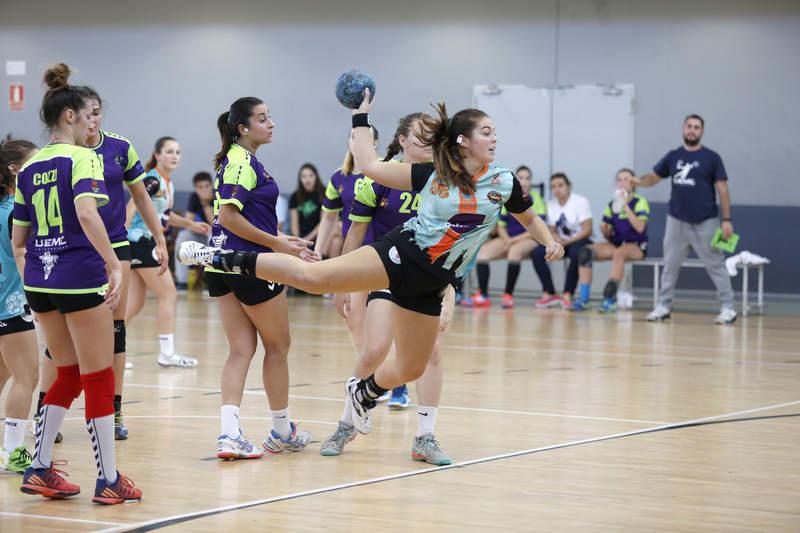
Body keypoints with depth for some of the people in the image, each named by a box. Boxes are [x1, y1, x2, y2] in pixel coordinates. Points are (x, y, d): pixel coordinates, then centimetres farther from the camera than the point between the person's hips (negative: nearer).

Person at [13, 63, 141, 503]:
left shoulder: (29, 167, 12)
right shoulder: (82, 158, -8)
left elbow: (18, 239, 15)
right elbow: (86, 213, -26)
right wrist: (114, 265, -28)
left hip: (39, 281, 7)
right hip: (80, 278, -7)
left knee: (68, 375, 19)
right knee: (99, 380, 2)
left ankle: (39, 469, 15)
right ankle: (109, 481, 5)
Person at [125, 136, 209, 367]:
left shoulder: (167, 183, 14)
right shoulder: (153, 180, -14)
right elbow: (130, 208, -24)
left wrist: (190, 224, 21)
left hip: (148, 243, 9)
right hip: (140, 242, -9)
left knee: (135, 304, 8)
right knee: (168, 295, -4)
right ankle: (167, 353, 1)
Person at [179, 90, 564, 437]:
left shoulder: (504, 183, 3)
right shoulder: (431, 174, -1)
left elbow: (529, 219, 18)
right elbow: (370, 165, 3)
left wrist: (549, 242, -1)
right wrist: (361, 116, 6)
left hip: (430, 282, 3)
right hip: (401, 253, -3)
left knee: (410, 369, 8)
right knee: (311, 276, -18)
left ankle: (362, 393, 39)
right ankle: (222, 258, -8)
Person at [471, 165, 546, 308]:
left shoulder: (536, 200, -1)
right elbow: (501, 226, 12)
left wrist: (514, 240, -13)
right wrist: (506, 239, -9)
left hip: (529, 240, -5)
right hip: (508, 239, 5)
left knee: (515, 250, -38)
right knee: (482, 251, -21)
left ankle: (508, 295, -34)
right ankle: (483, 295, -27)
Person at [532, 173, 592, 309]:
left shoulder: (580, 201, -9)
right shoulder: (551, 205, 8)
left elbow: (587, 231, -13)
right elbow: (552, 231, 11)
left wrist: (566, 242, -21)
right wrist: (558, 240, -13)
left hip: (579, 241, -5)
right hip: (561, 242, 5)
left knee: (576, 254, -40)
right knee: (537, 253, -20)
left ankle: (567, 295, -32)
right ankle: (550, 294, -18)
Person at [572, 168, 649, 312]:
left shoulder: (640, 202, -5)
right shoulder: (611, 205, 9)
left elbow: (640, 228, -20)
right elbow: (608, 235, 12)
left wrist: (625, 207, -21)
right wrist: (605, 230, -12)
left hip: (637, 246, -5)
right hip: (617, 244, 5)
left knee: (619, 253, -39)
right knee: (586, 251, -20)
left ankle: (610, 299, -37)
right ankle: (583, 299, -25)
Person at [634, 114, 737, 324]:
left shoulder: (711, 158, -2)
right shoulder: (673, 157, 7)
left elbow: (722, 189, -3)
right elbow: (653, 177, 11)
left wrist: (726, 220, -9)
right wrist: (639, 181, -13)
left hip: (705, 222, -3)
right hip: (677, 221, 3)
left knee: (716, 265, -1)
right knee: (670, 266, 8)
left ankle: (727, 309, 3)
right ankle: (663, 307, 16)